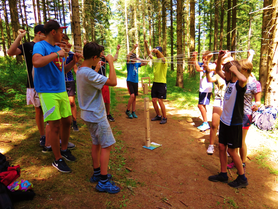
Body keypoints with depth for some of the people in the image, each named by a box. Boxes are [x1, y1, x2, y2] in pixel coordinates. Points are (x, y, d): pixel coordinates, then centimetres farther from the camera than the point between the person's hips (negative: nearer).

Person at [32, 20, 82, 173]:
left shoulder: (58, 49, 14)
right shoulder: (40, 46, -9)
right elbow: (36, 62, -31)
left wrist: (73, 62, 4)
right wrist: (57, 54, -22)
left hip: (62, 91, 8)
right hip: (48, 92, -8)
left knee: (67, 121, 13)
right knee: (55, 125, -3)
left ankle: (64, 149, 34)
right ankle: (58, 160, 14)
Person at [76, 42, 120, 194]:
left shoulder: (81, 71, 6)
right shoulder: (89, 74, -25)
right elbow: (113, 82, -29)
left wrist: (97, 68, 22)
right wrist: (110, 62, -19)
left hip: (89, 115, 10)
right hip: (96, 116, -10)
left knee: (96, 144, 18)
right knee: (106, 146, -1)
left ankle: (97, 174, 31)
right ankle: (103, 182, 7)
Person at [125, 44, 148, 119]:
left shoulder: (137, 64, 7)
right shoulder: (129, 63, -4)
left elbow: (145, 63, 8)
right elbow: (127, 57, -22)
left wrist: (139, 59, 0)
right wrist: (134, 48, -26)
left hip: (136, 82, 5)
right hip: (130, 81, -5)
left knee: (134, 97, 7)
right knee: (132, 95, -18)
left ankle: (133, 112, 16)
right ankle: (127, 110, -1)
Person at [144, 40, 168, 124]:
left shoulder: (164, 60, -7)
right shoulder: (155, 59, 12)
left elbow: (163, 59, -30)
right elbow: (149, 54, 17)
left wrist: (157, 51, -41)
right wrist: (146, 45, 6)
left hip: (162, 83, -7)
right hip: (155, 83, 7)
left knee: (160, 101, -8)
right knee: (153, 100, 8)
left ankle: (164, 118, 6)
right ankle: (158, 116, 23)